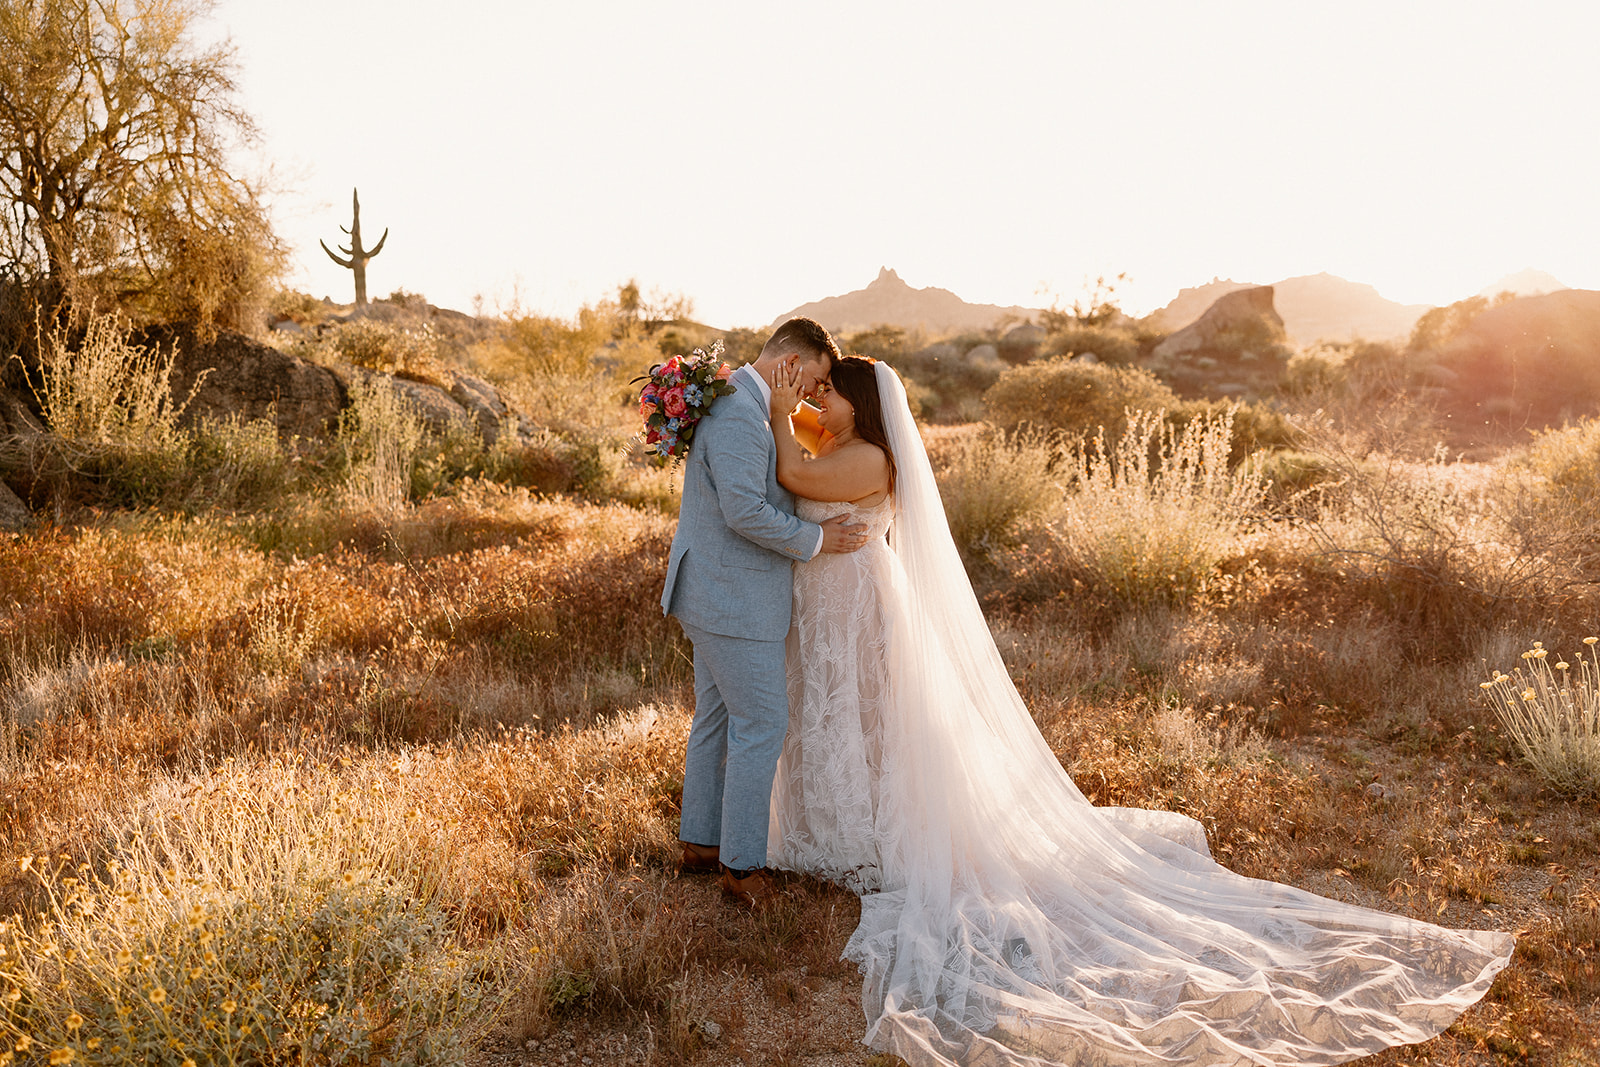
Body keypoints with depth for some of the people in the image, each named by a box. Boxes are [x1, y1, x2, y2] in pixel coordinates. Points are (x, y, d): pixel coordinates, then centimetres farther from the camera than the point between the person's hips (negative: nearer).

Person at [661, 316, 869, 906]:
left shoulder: (736, 402, 14)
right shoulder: (739, 413, -21)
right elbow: (745, 511, -27)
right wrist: (814, 539, -15)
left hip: (715, 594, 11)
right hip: (734, 599, -11)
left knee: (717, 717, 18)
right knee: (762, 724, -2)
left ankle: (700, 841, 30)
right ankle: (742, 864, 8)